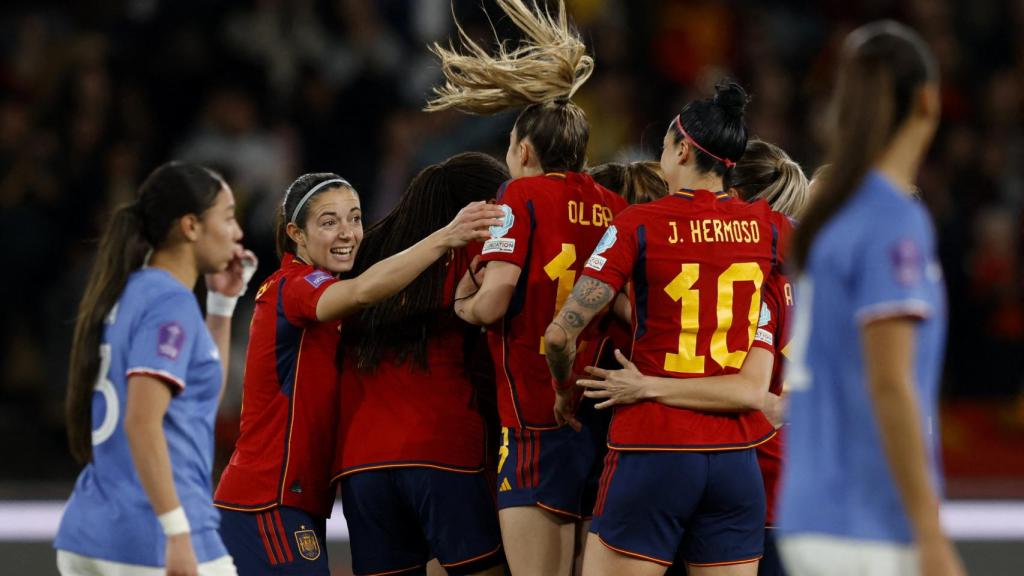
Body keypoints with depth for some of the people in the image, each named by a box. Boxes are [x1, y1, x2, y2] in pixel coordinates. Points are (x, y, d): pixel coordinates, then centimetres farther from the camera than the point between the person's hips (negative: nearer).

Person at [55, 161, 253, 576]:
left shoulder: (130, 294, 16)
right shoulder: (171, 302, -12)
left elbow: (205, 393, 30)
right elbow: (142, 422, -22)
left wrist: (222, 303, 24)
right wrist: (178, 533, -26)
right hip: (152, 542, -9)